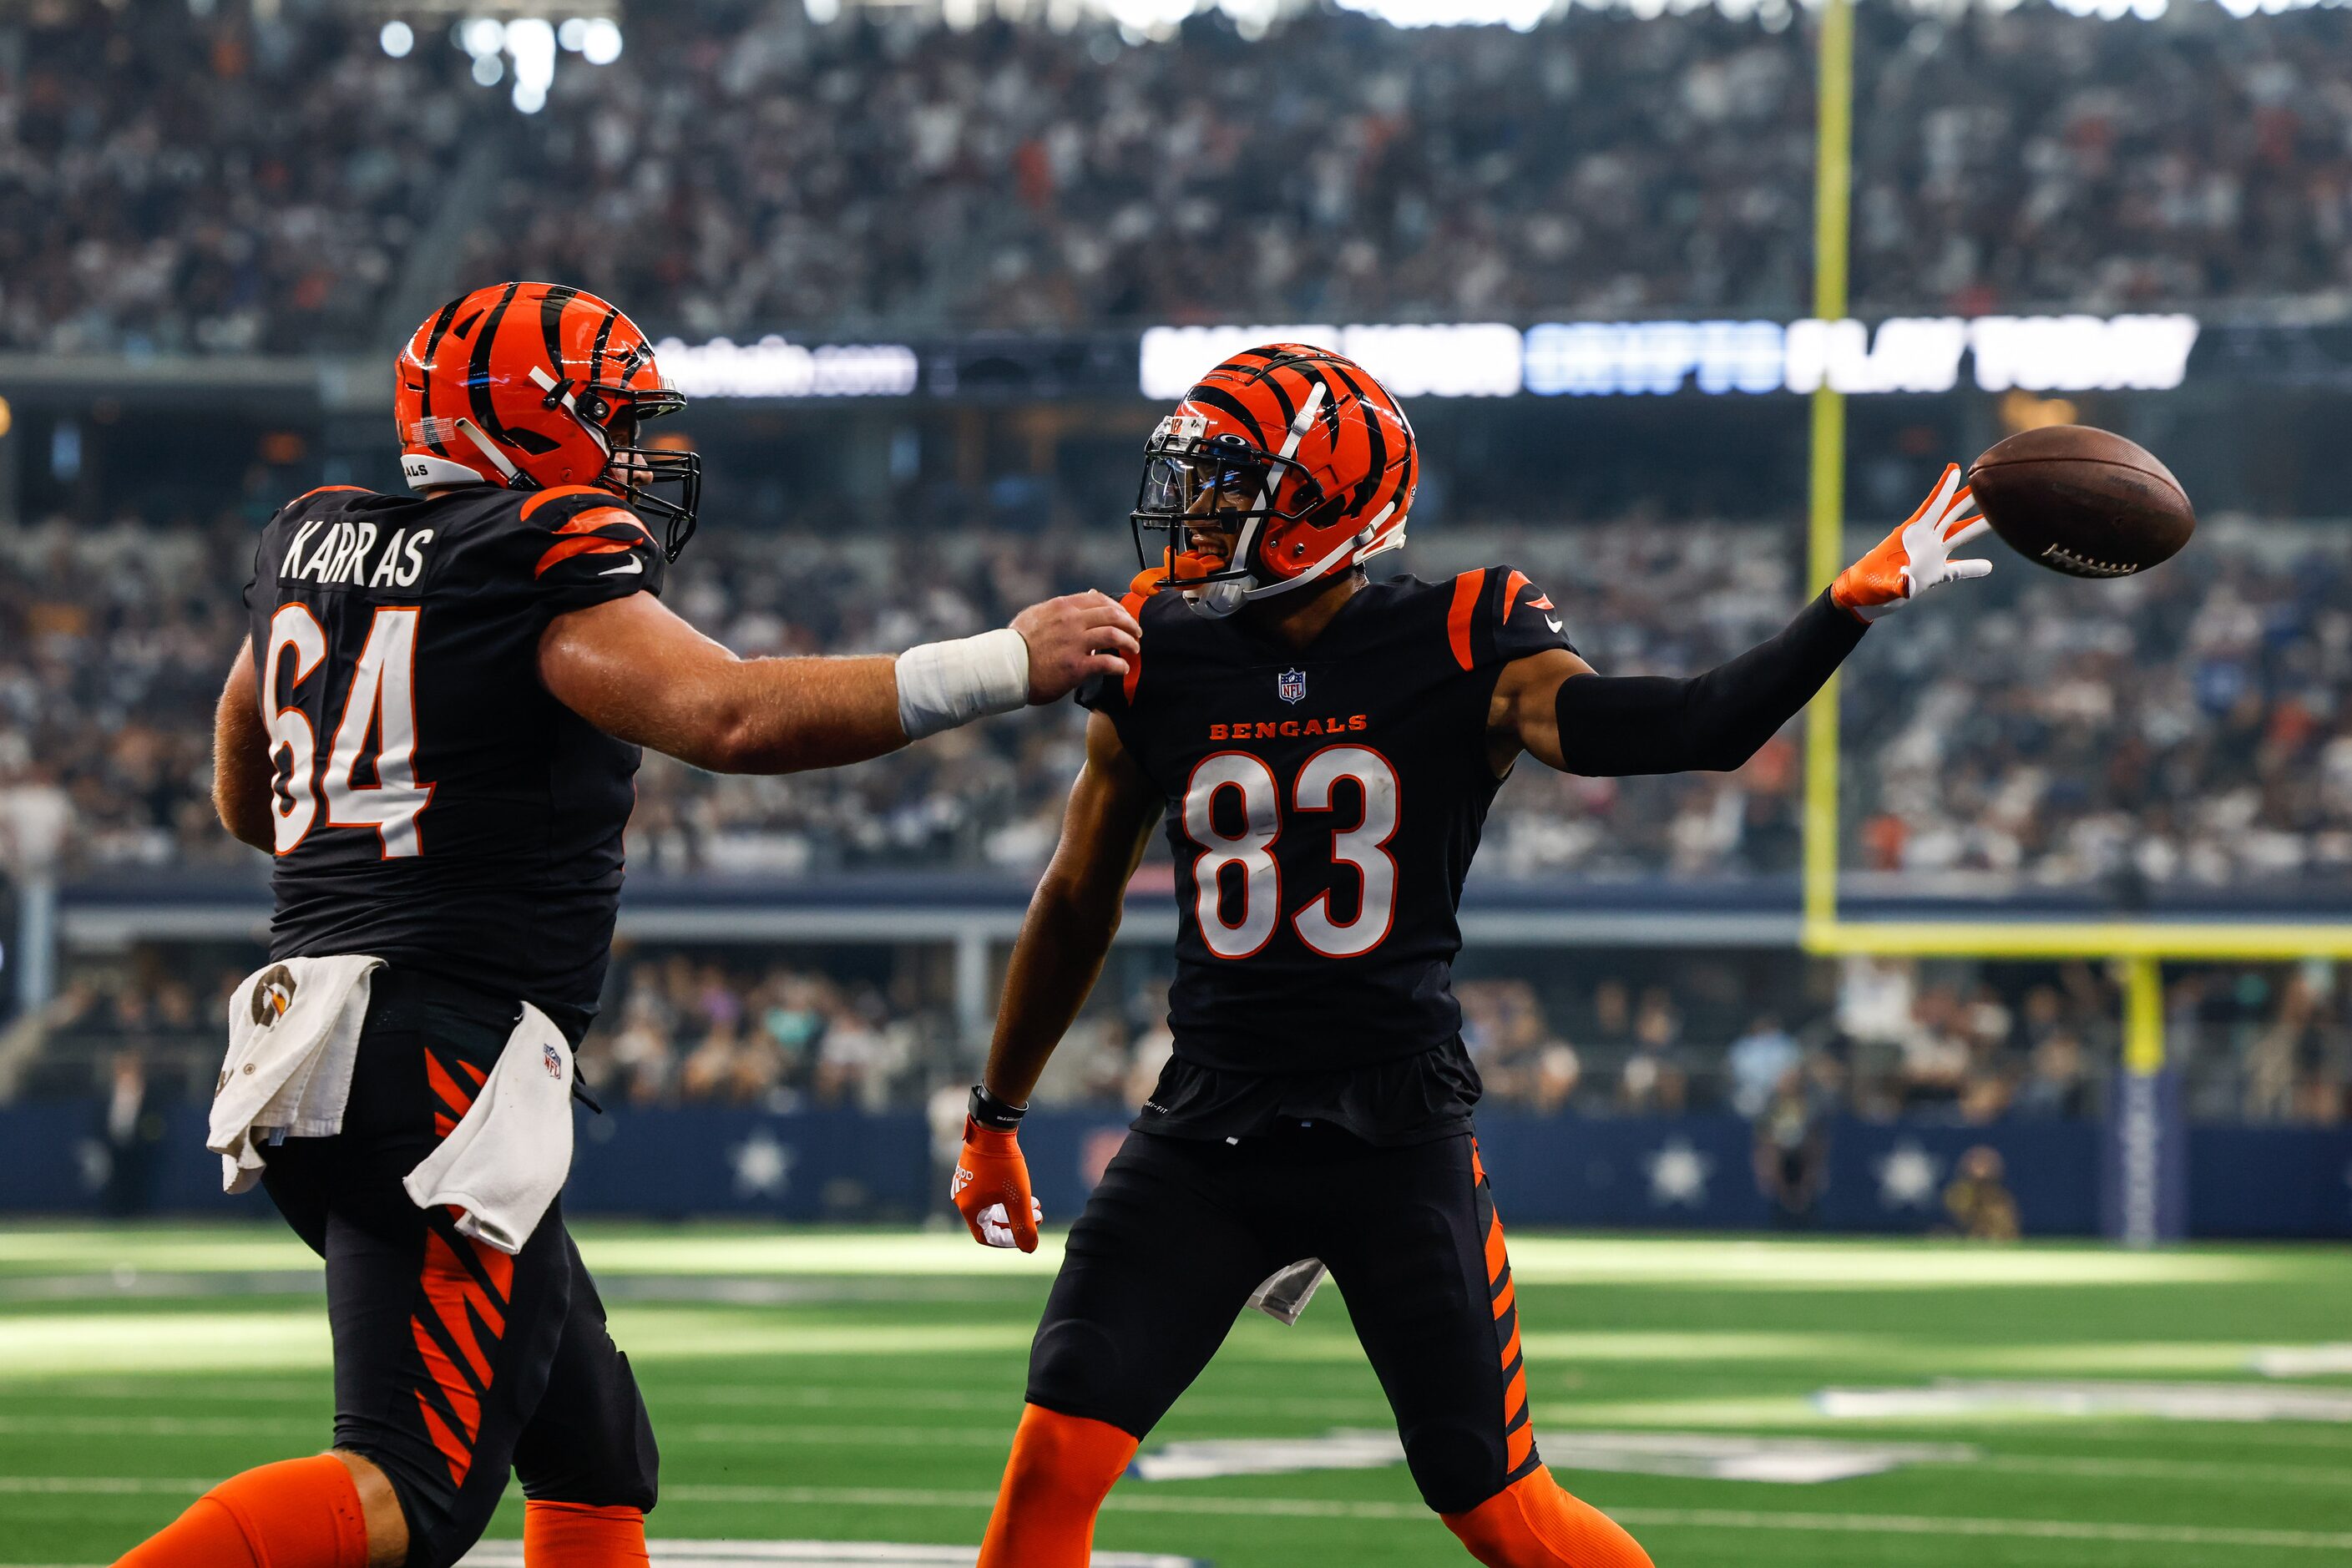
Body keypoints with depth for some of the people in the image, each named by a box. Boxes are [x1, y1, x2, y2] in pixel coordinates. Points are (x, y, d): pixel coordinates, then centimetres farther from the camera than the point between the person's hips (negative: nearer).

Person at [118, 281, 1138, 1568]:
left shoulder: (312, 544, 15)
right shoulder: (544, 559, -9)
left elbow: (246, 799, 28)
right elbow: (732, 717, -23)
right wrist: (1010, 665, -18)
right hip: (436, 1072, -9)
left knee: (595, 1462, 16)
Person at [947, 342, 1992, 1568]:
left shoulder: (1457, 653, -6)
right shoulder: (1159, 660, 3)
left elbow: (1695, 728, -17)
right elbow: (1080, 900, 15)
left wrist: (1852, 608, -29)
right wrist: (996, 1113, 23)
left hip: (1397, 1134, -2)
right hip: (1207, 1130, 2)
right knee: (1057, 1457, -12)